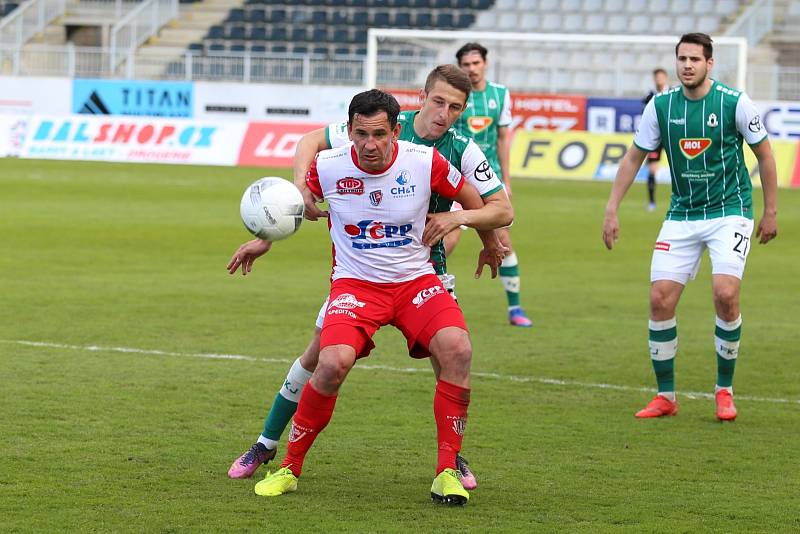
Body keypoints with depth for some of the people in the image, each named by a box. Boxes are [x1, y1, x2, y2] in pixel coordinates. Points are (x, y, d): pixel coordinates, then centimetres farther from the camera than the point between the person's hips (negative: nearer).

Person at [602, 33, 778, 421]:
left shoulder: (735, 102, -11)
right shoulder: (660, 106, -3)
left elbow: (764, 154, 1)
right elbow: (634, 157, 8)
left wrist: (771, 211, 2)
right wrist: (612, 210, 3)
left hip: (729, 213, -3)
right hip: (681, 215, 3)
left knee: (725, 294, -19)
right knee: (660, 298, -6)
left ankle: (724, 391, 0)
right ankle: (665, 396, 8)